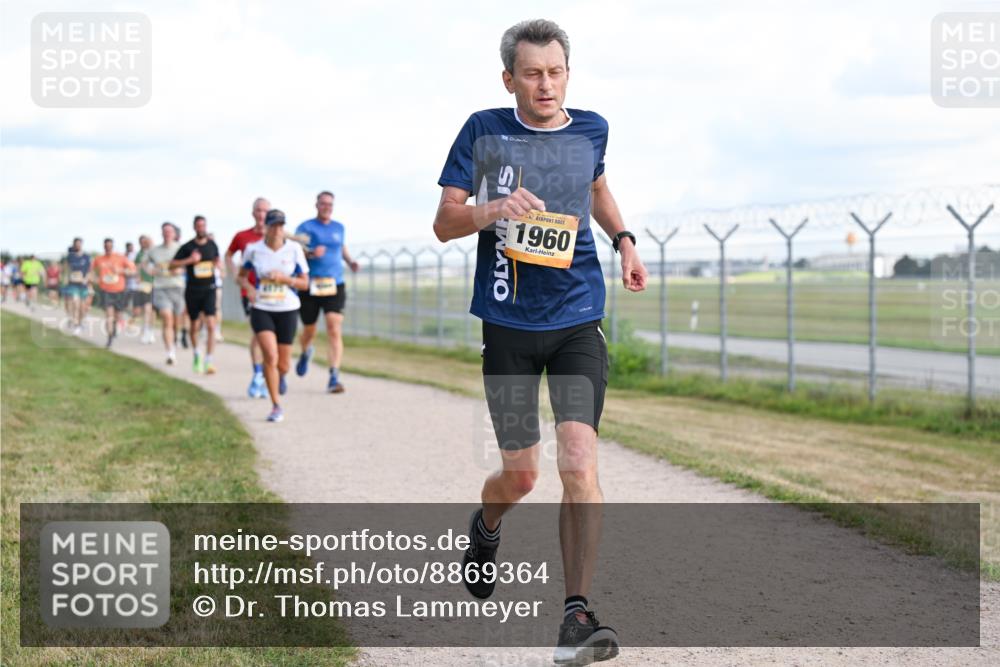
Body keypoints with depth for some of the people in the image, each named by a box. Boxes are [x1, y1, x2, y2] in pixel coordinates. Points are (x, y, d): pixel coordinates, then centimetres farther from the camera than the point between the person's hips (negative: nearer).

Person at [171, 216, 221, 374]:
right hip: (193, 290, -1)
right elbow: (172, 264, -5)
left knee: (211, 325, -14)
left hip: (209, 289, 1)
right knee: (195, 326, 10)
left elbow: (218, 259, 24)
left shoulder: (212, 245, 4)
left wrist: (216, 265, 1)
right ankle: (196, 354, 37)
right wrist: (190, 260, -17)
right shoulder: (188, 247, -3)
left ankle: (208, 361, -14)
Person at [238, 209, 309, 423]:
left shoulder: (294, 249, -5)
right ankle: (276, 407, -9)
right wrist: (249, 287, -11)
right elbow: (242, 275, 12)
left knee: (283, 364, 5)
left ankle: (281, 376, 45)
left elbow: (304, 283, 0)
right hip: (261, 310, -1)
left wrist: (284, 279, -18)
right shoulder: (253, 250, -4)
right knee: (270, 356, -21)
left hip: (287, 310, 1)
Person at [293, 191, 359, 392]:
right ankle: (305, 353, 48)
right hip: (310, 286, -2)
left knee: (334, 330, -14)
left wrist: (350, 261, 13)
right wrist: (310, 253, -27)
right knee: (309, 331, 11)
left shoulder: (338, 228, 13)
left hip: (334, 285, 2)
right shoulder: (306, 227, 1)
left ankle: (334, 377, -18)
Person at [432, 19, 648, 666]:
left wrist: (624, 239, 13)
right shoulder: (484, 132, -2)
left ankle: (577, 613, -12)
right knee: (520, 473, 5)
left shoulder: (591, 130, 6)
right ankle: (486, 527, 43)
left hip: (578, 321, 1)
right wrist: (494, 209, -23)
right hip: (508, 324, -1)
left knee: (579, 459, -17)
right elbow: (444, 222, -3)